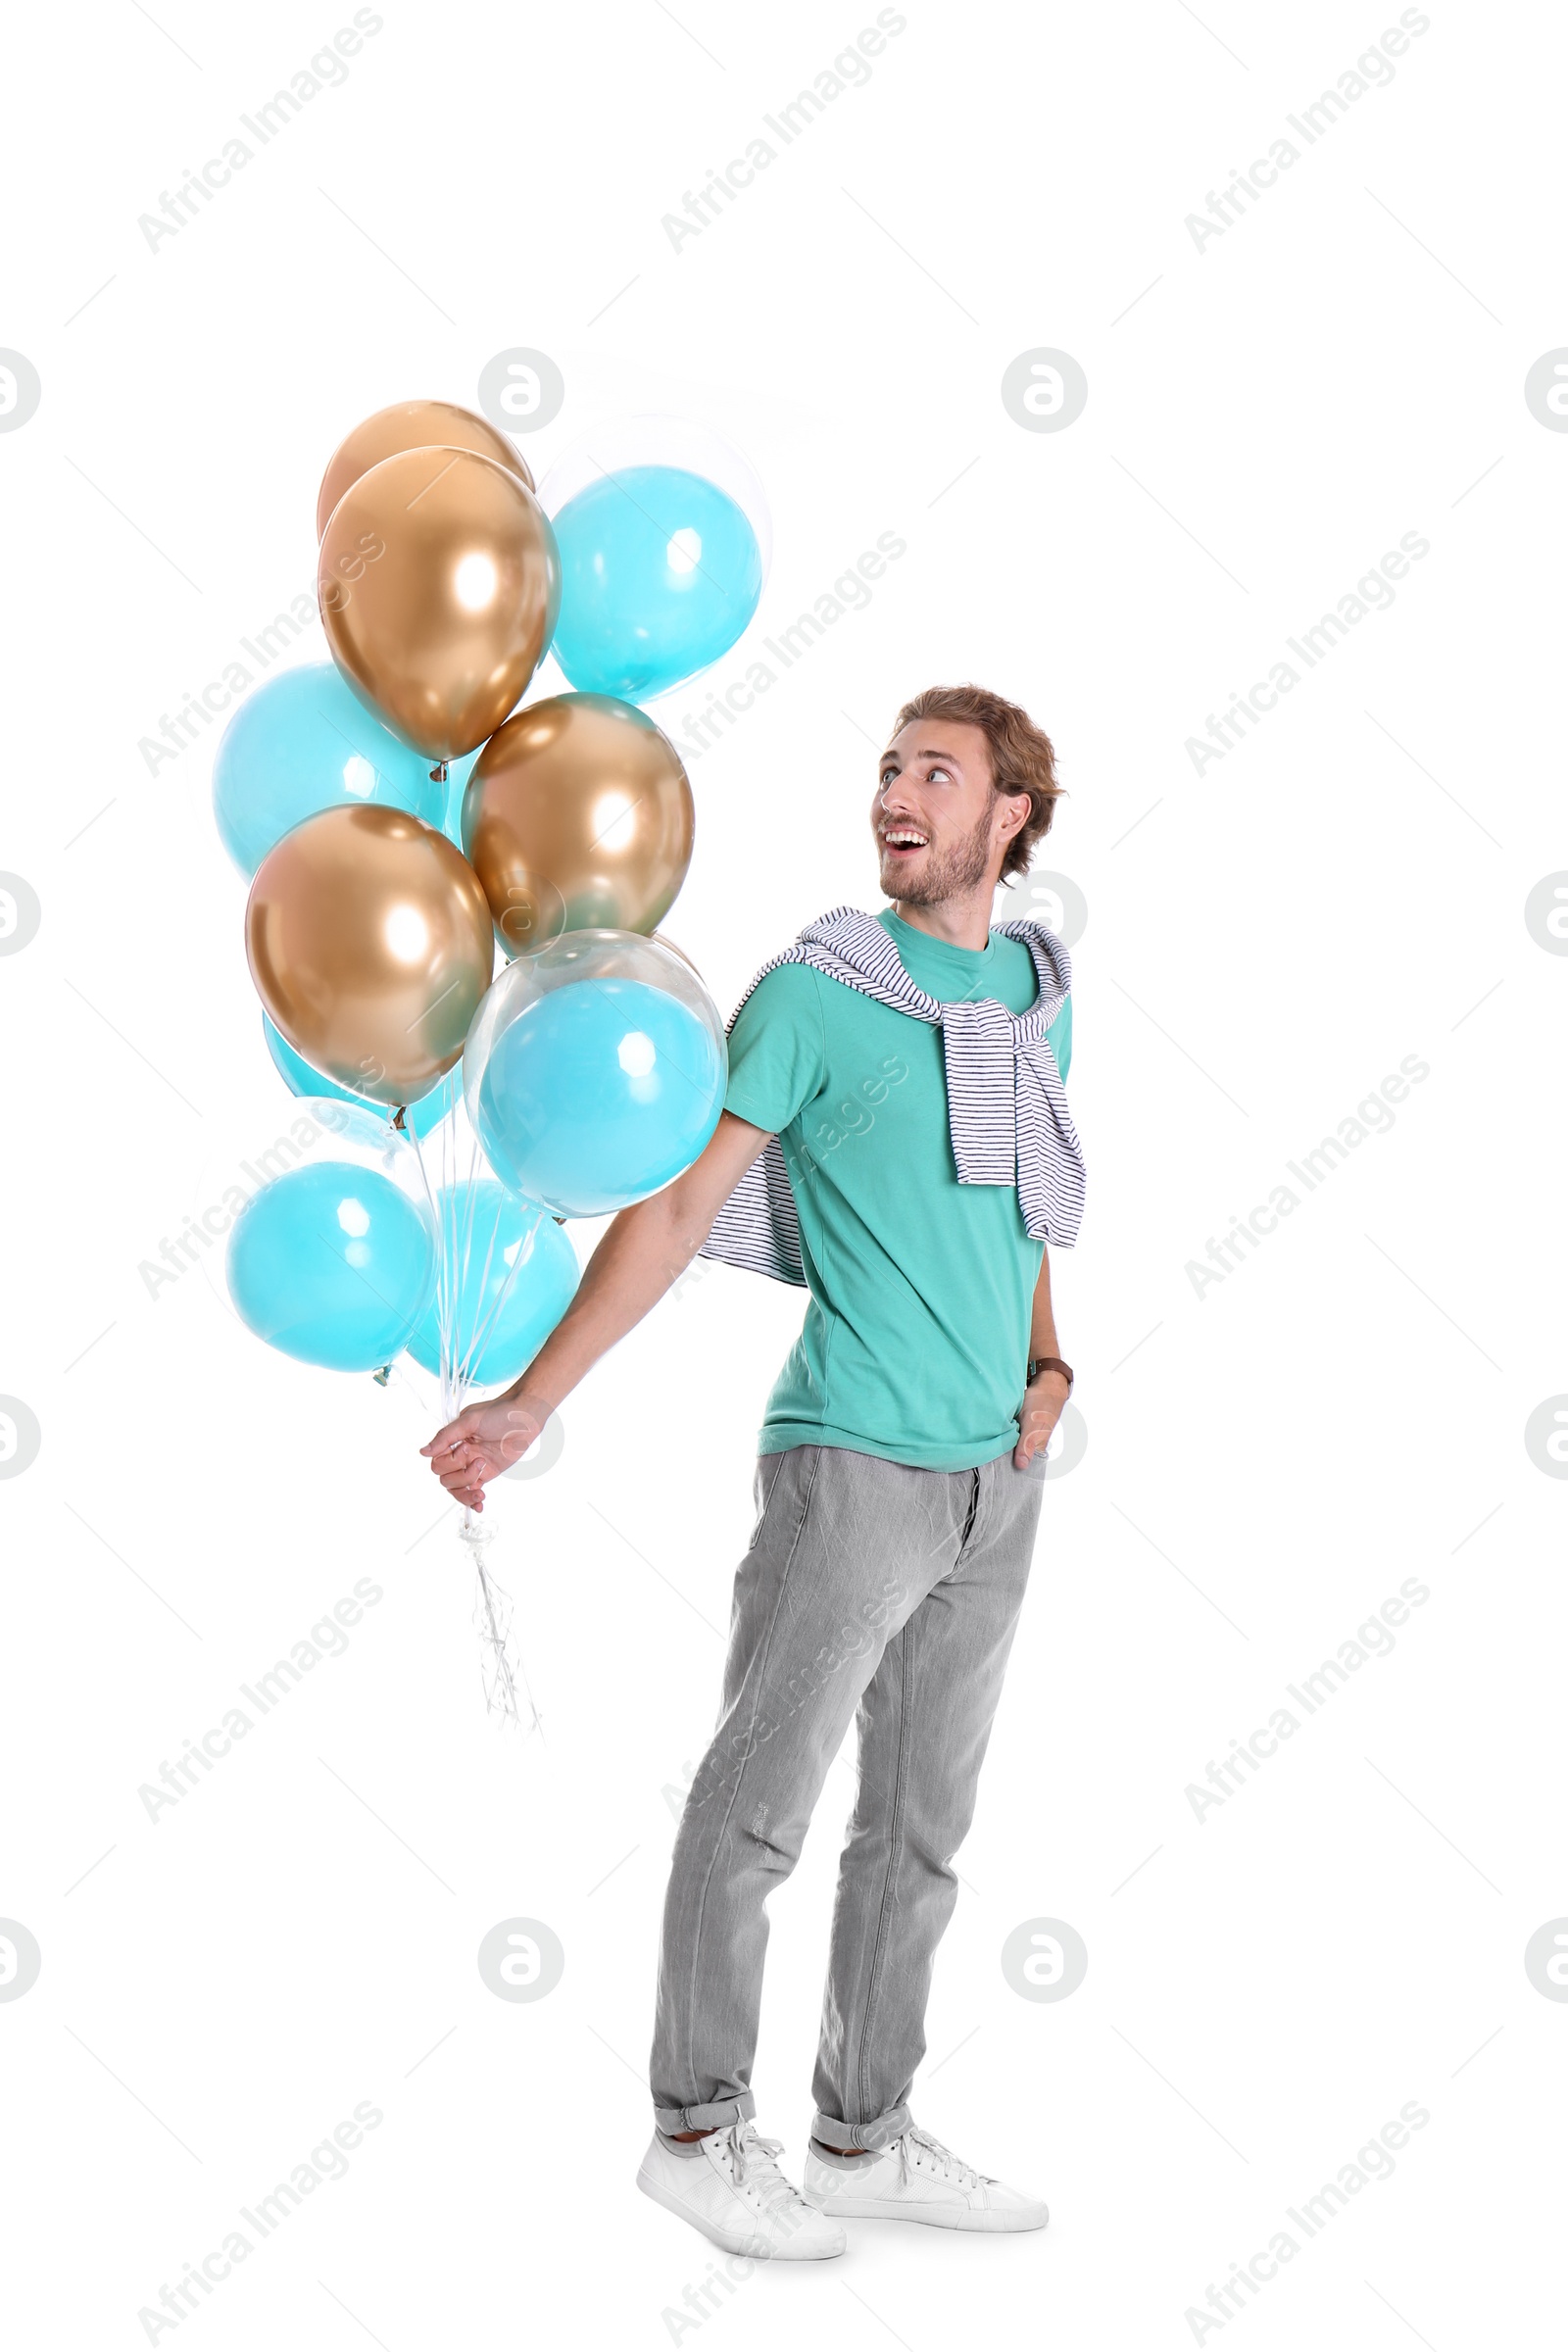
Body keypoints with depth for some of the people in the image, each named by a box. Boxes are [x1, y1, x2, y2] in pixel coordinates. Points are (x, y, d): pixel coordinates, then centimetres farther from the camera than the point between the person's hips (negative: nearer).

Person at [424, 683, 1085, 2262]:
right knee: (757, 1807, -2)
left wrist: (1048, 1366, 9)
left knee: (920, 1832, 12)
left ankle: (865, 2141, 23)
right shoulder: (814, 992, -6)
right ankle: (700, 2131, 13)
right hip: (854, 1463, -6)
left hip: (997, 1480, 6)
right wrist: (528, 1404, -10)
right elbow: (676, 1208, -6)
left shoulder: (1041, 992, 12)